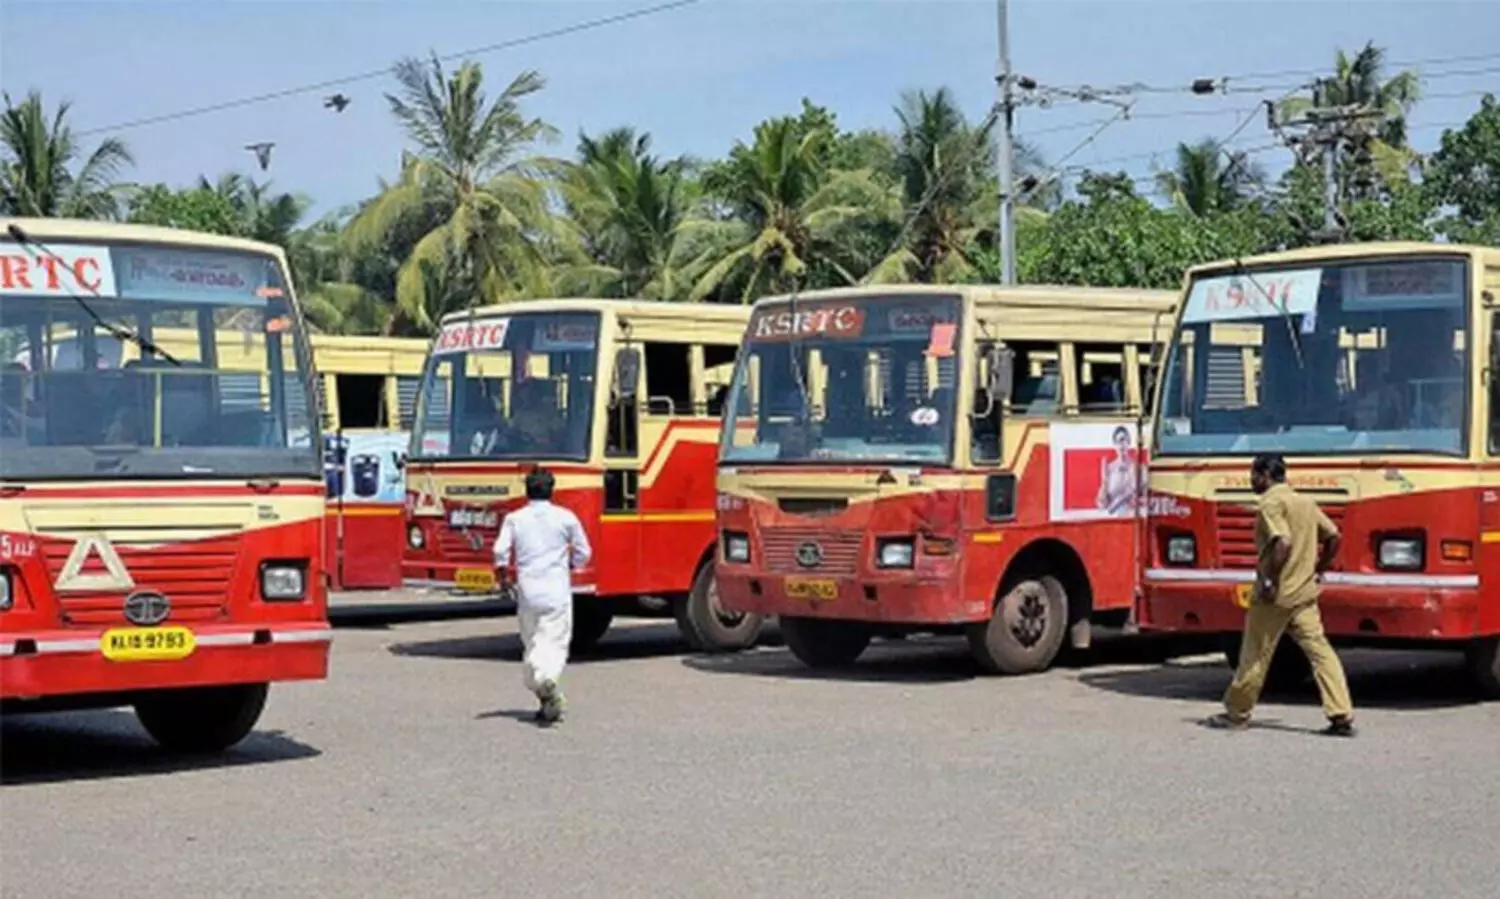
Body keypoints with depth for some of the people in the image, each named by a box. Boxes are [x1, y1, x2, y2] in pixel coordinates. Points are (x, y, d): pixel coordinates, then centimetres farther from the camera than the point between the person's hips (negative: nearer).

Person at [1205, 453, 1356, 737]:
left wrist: (1268, 578, -19)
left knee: (1255, 655, 5)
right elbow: (1333, 537, 15)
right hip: (1305, 592, 7)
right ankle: (1342, 716, -7)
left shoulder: (1271, 503, -12)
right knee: (1320, 651, 1)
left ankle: (1236, 713, 18)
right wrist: (1318, 570, 20)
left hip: (1275, 595, -7)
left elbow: (1283, 543, -25)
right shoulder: (1305, 502, 14)